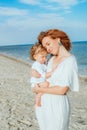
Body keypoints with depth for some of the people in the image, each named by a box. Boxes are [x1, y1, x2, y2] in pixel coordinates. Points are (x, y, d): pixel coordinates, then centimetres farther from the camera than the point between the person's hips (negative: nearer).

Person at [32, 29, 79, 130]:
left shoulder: (70, 60, -15)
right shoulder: (52, 59, 7)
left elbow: (62, 90, -19)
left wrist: (39, 89, -9)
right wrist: (38, 74, -1)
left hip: (57, 104, -7)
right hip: (43, 103, 7)